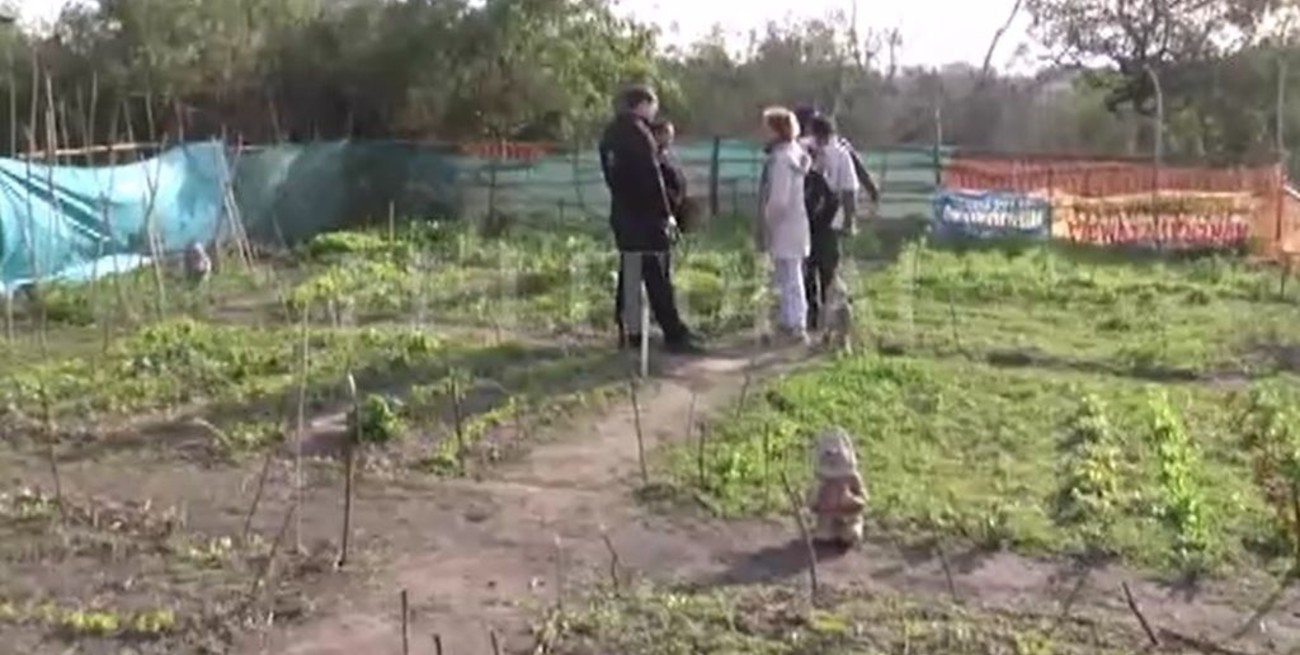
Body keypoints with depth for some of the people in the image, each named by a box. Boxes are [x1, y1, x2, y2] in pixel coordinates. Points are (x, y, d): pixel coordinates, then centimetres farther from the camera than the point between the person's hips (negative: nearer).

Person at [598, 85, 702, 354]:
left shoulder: (610, 133, 13)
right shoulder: (638, 132, -14)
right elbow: (652, 178, -17)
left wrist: (623, 199, 17)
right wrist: (666, 213, -13)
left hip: (622, 213, 9)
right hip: (645, 215, -9)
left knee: (629, 274, 12)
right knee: (657, 277, -5)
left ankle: (629, 332, 16)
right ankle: (674, 335, -1)